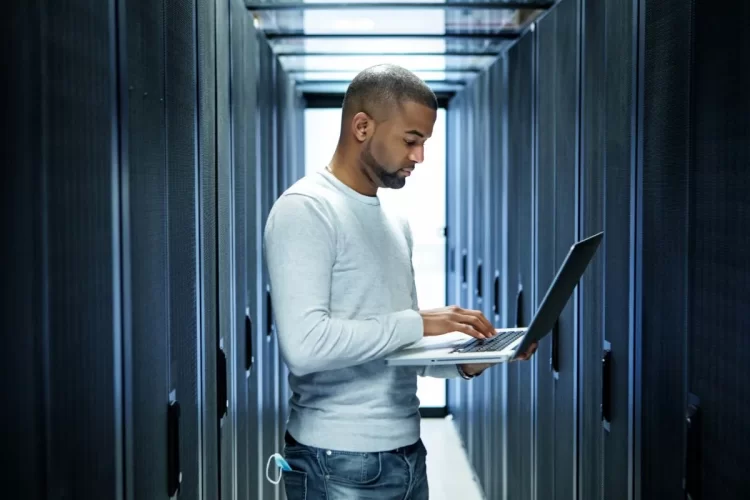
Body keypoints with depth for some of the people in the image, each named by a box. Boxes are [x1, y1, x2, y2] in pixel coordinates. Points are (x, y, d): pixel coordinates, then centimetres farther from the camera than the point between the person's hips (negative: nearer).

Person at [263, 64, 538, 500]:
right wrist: (418, 323, -19)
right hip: (341, 464, -8)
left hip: (408, 452, 8)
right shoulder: (305, 210, -13)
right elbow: (304, 344, -25)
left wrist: (466, 362, -2)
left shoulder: (396, 222, 13)